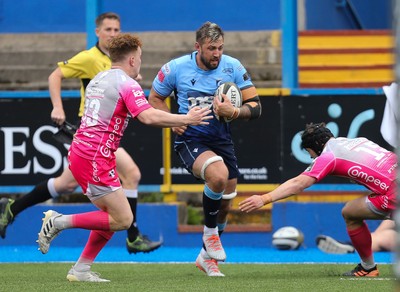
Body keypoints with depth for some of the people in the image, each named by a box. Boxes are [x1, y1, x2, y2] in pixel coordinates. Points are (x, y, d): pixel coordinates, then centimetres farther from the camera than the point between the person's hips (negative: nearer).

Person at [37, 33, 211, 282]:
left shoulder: (98, 79, 18)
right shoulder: (127, 84, -9)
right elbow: (148, 117, -23)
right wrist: (187, 119, -15)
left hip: (79, 152, 9)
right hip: (95, 159, -9)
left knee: (113, 216, 15)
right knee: (123, 219, -7)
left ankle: (81, 270, 11)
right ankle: (59, 222, -9)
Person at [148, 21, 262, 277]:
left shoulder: (233, 67, -7)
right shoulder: (176, 68, -9)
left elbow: (255, 106, -4)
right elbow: (155, 98, 7)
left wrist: (234, 112, -25)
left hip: (221, 138, 4)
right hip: (190, 139, -4)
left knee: (225, 203, 9)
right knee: (219, 174, -33)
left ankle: (207, 256, 34)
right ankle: (210, 233, -8)